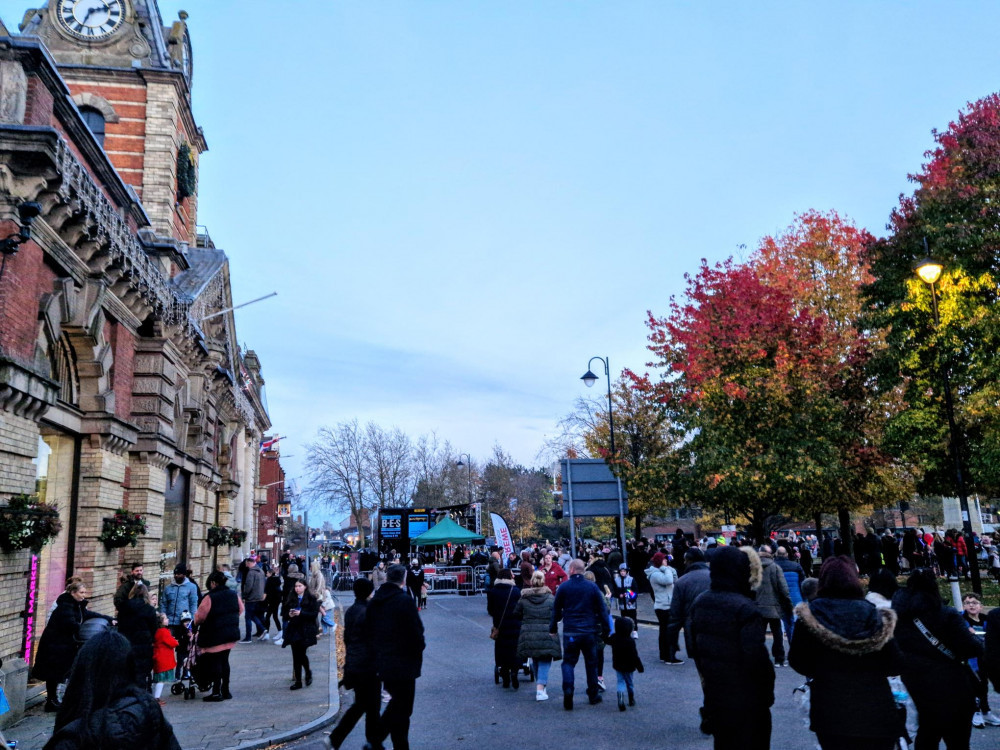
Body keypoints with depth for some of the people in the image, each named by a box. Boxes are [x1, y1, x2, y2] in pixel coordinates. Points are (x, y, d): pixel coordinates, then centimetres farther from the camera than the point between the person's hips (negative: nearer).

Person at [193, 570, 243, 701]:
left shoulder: (210, 598, -18)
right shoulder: (233, 595, 2)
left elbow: (199, 617, -12)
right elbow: (240, 610, 14)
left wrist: (196, 621, 10)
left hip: (214, 636, -6)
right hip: (231, 634, 6)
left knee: (214, 662, 4)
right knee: (224, 661, 16)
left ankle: (217, 692, 5)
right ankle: (225, 691, 21)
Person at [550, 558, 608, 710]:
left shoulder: (563, 587, -3)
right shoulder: (593, 587, 0)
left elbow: (556, 610, 3)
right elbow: (602, 609, 2)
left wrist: (553, 628, 15)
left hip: (570, 633, -1)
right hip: (590, 632, 1)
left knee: (568, 662, 8)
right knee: (591, 663, 14)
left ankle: (567, 690, -13)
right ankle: (593, 695, 20)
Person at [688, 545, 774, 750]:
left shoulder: (700, 602, 2)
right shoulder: (745, 609, -23)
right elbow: (756, 658, -24)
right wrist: (768, 692, -10)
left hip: (714, 693, 7)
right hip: (746, 698, -7)